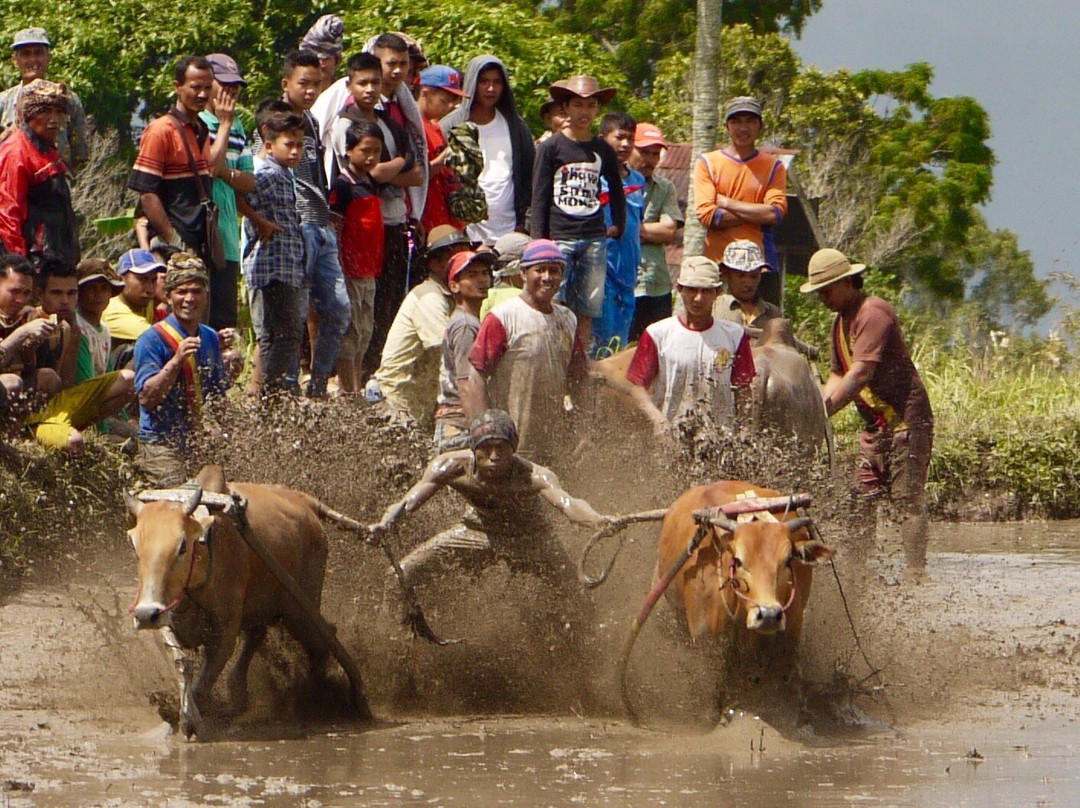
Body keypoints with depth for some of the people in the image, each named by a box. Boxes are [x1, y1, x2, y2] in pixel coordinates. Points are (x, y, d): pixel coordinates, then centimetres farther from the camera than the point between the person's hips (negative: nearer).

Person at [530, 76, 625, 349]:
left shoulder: (603, 151, 11)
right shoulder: (551, 147, 1)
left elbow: (616, 191, 27)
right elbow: (539, 198, 0)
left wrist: (618, 226, 20)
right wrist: (538, 242, -6)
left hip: (594, 238, 3)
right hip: (559, 237, -3)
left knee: (587, 313, 2)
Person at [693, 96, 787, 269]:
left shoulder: (773, 167, 10)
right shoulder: (707, 163, 7)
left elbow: (775, 213, -5)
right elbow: (706, 215, -6)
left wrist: (726, 203, -5)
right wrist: (757, 215, -6)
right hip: (717, 260, -1)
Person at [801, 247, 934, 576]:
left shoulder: (873, 313, -16)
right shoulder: (841, 321, 16)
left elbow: (862, 373, -24)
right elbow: (839, 375, 18)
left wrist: (824, 412, -25)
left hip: (906, 418, -10)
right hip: (876, 424, 10)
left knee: (908, 498, -11)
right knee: (863, 496, 5)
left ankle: (916, 572, -14)